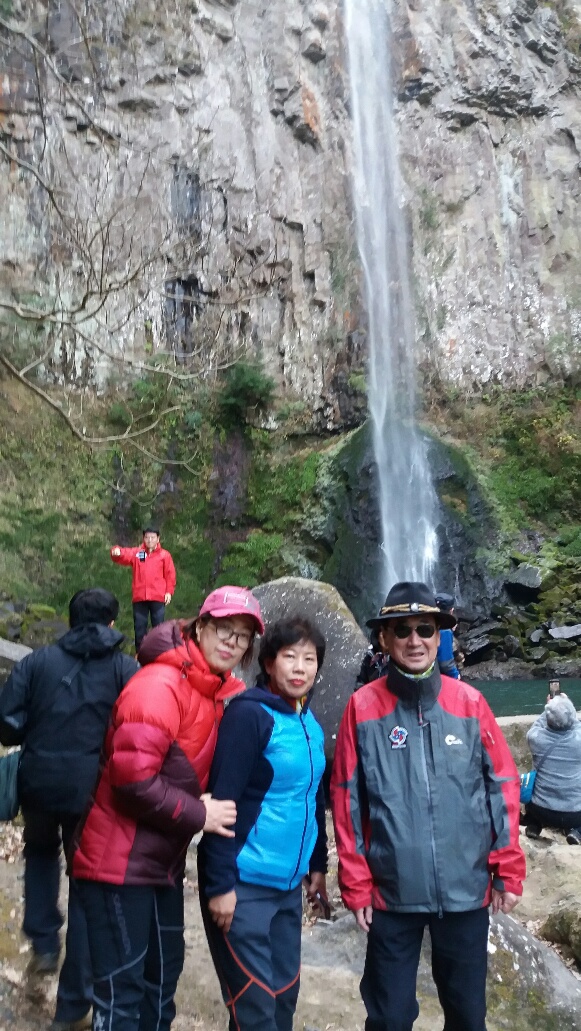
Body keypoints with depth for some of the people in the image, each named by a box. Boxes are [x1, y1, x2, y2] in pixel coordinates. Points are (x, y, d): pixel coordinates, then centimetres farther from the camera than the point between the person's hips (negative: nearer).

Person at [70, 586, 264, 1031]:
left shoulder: (226, 694, 6)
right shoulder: (161, 685, -22)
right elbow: (132, 775, -27)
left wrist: (208, 804, -3)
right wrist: (198, 816, -20)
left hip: (166, 860, 9)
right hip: (121, 860, -9)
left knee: (163, 974, 21)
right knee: (122, 988, 1)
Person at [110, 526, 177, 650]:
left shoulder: (164, 555, 7)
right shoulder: (136, 553, 10)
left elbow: (170, 574, 4)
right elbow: (124, 556, -7)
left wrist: (169, 591, -4)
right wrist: (117, 552, -30)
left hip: (158, 598, -1)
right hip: (139, 597, 2)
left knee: (159, 627, 3)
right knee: (139, 627, 7)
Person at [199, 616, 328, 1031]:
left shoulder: (311, 725, 6)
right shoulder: (249, 714, -18)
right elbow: (222, 802, -20)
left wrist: (318, 865, 16)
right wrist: (220, 884, -20)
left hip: (289, 885, 7)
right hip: (245, 884, -7)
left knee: (285, 993, 18)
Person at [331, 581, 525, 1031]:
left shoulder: (470, 702, -4)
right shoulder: (363, 707, -8)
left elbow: (502, 787, 1)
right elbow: (347, 800, -4)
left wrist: (508, 870, 1)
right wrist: (356, 884, -2)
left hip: (467, 890, 1)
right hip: (392, 892, -1)